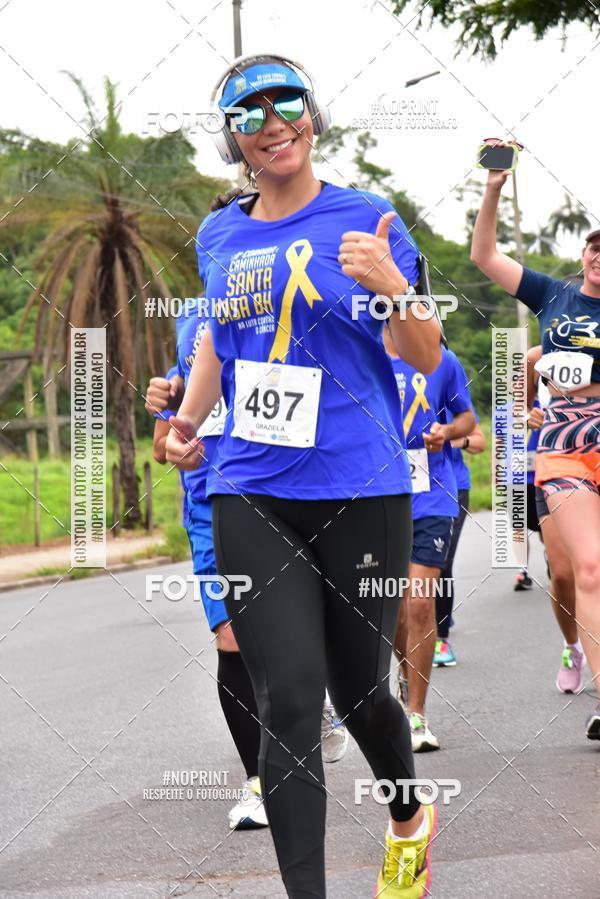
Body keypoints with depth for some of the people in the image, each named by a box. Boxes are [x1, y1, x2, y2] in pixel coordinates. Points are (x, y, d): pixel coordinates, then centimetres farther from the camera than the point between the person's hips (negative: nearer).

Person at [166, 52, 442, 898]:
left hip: (359, 491, -2)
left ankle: (409, 818, 41)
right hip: (251, 496, 2)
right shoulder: (219, 236, 9)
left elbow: (427, 357, -6)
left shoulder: (366, 219, -2)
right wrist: (186, 420, 18)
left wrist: (390, 285, -23)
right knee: (289, 703, -8)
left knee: (358, 690, 10)